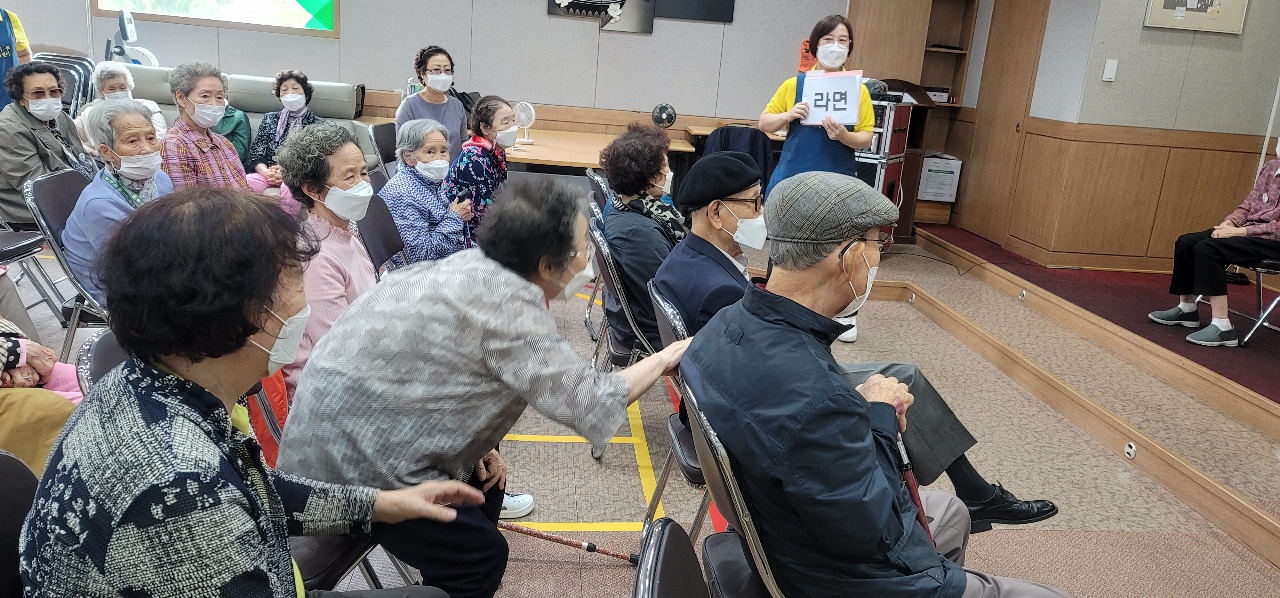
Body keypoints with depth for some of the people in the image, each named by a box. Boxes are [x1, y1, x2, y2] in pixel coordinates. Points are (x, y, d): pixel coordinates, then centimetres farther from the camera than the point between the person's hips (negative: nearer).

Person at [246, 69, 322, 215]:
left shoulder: (317, 124, 13)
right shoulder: (269, 119, 22)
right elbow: (256, 155, 13)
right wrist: (266, 172, -10)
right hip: (268, 174, 3)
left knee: (289, 191, -40)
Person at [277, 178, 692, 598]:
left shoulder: (471, 264, 2)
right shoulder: (510, 308, -24)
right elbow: (593, 407, -23)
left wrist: (478, 445, 8)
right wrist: (664, 359, -8)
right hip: (347, 463, -9)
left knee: (483, 479, 20)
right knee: (482, 556, -2)